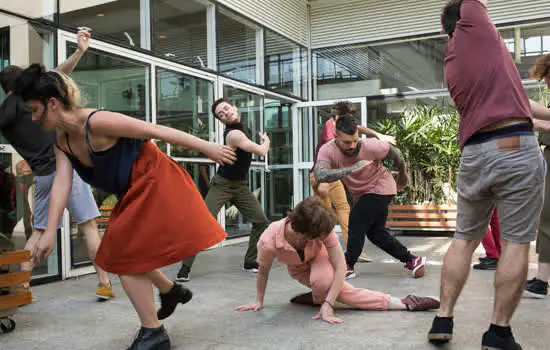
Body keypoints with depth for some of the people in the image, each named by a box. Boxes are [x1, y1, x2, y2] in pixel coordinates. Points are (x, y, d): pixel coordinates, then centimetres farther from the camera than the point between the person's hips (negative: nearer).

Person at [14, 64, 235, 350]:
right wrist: (50, 232, -12)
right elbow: (61, 184, -3)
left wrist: (208, 148, -21)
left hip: (155, 185, -9)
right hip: (135, 194, 9)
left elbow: (157, 131, -23)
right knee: (121, 253, 17)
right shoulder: (62, 142, 4)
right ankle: (172, 291, 38)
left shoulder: (96, 122, -23)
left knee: (126, 256, -5)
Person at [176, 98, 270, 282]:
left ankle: (250, 262, 12)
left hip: (241, 186, 8)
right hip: (222, 185, -7)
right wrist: (266, 140, 2)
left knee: (261, 222, -2)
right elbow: (261, 152, -17)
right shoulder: (234, 134, -22)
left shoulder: (240, 127, 5)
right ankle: (185, 267, -6)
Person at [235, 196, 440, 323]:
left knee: (323, 281, -36)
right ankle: (406, 304, -12)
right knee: (344, 292, -22)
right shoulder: (269, 241, -38)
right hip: (297, 269, 0)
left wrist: (327, 305, -39)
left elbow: (340, 266, -33)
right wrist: (259, 301, -4)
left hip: (317, 257, 0)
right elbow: (263, 271, -17)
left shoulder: (323, 230, -37)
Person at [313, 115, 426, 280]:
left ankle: (347, 267, -1)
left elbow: (395, 153, -8)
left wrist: (403, 175, 8)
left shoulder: (370, 146, -28)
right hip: (363, 194, 5)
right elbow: (319, 175, -42)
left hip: (381, 188, -5)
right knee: (375, 232, 9)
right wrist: (350, 169, -48)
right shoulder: (328, 151, -23)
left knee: (356, 222, -14)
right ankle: (412, 260, 19)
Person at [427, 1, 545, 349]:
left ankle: (443, 320, 15)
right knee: (516, 242, 3)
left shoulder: (452, 66, 20)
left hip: (474, 153, 6)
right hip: (516, 148, -6)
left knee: (464, 239, 15)